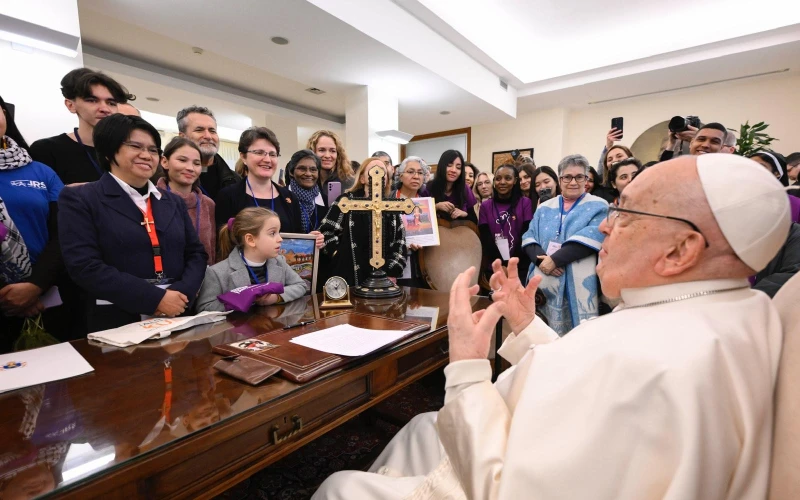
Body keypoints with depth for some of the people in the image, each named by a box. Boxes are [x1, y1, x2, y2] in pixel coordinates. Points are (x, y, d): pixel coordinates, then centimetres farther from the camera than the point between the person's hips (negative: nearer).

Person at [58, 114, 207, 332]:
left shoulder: (174, 202, 14)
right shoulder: (79, 200, 2)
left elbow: (196, 253, 9)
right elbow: (85, 266, -8)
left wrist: (181, 293, -8)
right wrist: (156, 298, -15)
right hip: (117, 322, -3)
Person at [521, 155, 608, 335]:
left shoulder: (598, 206, 6)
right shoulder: (544, 208, 16)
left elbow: (592, 238, -10)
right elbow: (529, 237, 7)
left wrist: (555, 259, -18)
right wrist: (541, 259, -13)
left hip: (578, 286, -3)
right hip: (543, 284, 3)